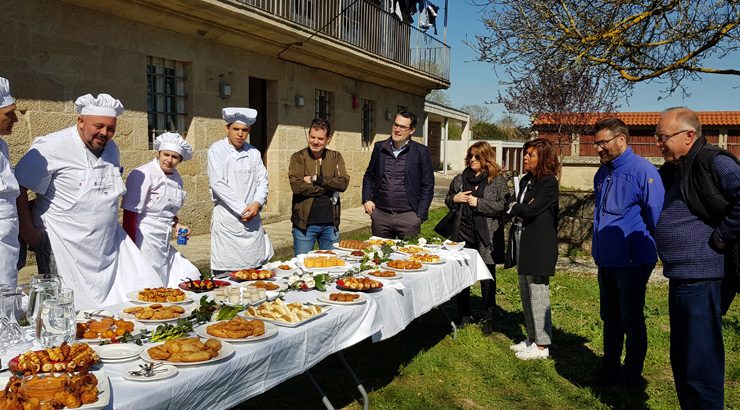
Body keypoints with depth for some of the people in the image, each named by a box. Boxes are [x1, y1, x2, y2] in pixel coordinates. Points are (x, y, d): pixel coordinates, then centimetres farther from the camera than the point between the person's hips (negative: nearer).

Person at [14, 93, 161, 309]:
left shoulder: (111, 149, 8)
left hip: (109, 241, 7)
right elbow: (19, 187, -10)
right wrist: (27, 229, -10)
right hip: (65, 246, -6)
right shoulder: (52, 147, -13)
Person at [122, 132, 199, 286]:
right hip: (145, 239, -8)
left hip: (164, 243, 8)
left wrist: (177, 225, 8)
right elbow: (130, 213, -15)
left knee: (189, 277, 5)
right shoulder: (142, 175, -13)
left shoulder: (176, 178, 11)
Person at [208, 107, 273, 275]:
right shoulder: (217, 150, -2)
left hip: (253, 218, 5)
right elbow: (218, 183, -10)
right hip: (227, 217, -5)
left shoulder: (253, 152, 13)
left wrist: (257, 203, -10)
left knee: (257, 267, 7)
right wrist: (242, 209, -14)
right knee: (225, 273, -5)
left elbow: (262, 180, 10)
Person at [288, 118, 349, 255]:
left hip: (330, 223, 3)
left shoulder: (335, 157, 7)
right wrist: (329, 187, -12)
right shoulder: (298, 158, -1)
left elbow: (343, 183, -8)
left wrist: (316, 178, -14)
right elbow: (297, 186, -16)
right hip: (304, 223, -3)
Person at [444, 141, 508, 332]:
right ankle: (464, 315, 26)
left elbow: (504, 206, -12)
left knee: (487, 277, 5)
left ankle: (490, 318, 19)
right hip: (462, 234, 4)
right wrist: (454, 199, -2)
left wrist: (478, 203, -16)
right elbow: (448, 201, 20)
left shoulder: (497, 180, -4)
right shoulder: (460, 178, 10)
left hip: (485, 237, -4)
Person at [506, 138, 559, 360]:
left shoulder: (549, 183, -13)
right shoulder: (525, 180, 12)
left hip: (539, 246, -9)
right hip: (523, 243, 9)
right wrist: (517, 210, -10)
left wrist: (513, 208, -4)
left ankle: (542, 346, 8)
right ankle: (532, 337, 28)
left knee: (538, 294, -2)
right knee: (526, 293, 15)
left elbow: (530, 210, -21)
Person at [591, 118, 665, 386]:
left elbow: (657, 217, -13)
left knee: (631, 320, 5)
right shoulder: (602, 173, 9)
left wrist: (653, 249, -5)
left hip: (632, 261, -7)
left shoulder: (643, 171, -16)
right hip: (606, 261, 7)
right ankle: (609, 369, 31)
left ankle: (632, 375, 21)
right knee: (610, 318, 17)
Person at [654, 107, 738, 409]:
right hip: (681, 276, 10)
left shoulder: (714, 163, -13)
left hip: (699, 276, -10)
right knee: (681, 361, 20)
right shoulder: (675, 170, 15)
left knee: (700, 365, -3)